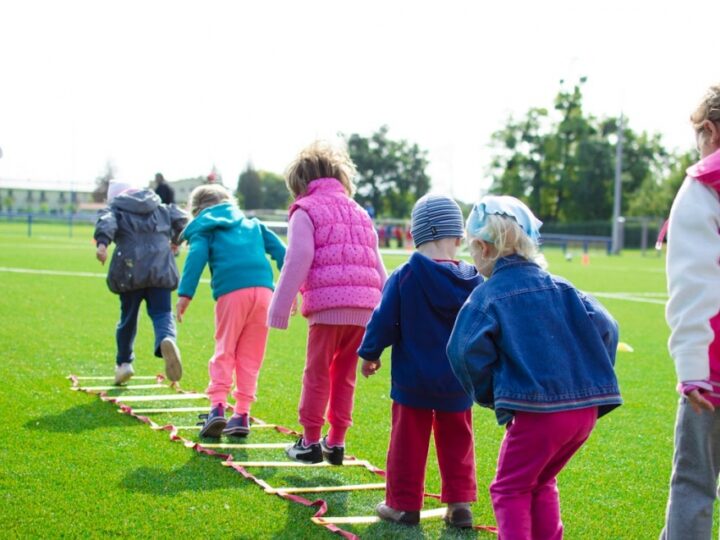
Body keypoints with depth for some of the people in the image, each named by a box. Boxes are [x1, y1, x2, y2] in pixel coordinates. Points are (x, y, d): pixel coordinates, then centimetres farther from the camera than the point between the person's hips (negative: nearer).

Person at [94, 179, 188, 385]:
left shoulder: (115, 209, 14)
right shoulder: (161, 208, 23)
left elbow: (106, 222, -8)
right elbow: (181, 219, 13)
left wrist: (102, 242, -26)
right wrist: (175, 241, 31)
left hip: (130, 270, -1)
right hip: (161, 269, 1)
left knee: (128, 317, 14)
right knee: (162, 313, -2)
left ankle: (124, 362, 24)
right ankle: (167, 340, -36)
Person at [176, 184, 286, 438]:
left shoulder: (203, 228, 17)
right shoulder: (252, 224, 30)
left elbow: (196, 257, -2)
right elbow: (279, 250, 21)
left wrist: (185, 293, -9)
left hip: (232, 292, -3)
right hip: (263, 289, 3)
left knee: (224, 352, 6)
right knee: (250, 357, 9)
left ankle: (218, 406, -9)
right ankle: (242, 414, 8)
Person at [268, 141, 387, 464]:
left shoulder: (305, 210, 5)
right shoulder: (360, 213, 25)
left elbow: (298, 262, -6)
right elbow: (378, 267, 23)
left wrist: (280, 309, -5)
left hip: (327, 305, -6)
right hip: (364, 308, 6)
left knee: (317, 374, 5)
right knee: (345, 376, 14)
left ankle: (310, 442, 10)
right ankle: (336, 443, 17)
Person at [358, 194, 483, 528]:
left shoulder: (404, 277, -13)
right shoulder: (473, 282, -5)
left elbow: (383, 321, -8)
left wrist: (369, 354, 7)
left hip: (412, 379, -2)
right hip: (458, 382, 2)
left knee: (408, 441, 8)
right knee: (456, 442, 14)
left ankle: (403, 504, 15)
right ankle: (460, 503, 14)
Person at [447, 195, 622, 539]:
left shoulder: (486, 297, -4)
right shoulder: (559, 288, 11)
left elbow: (467, 352, -15)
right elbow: (605, 328, 6)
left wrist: (488, 395, 1)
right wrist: (593, 380, 14)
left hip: (535, 411, -6)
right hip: (586, 408, 6)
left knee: (510, 488, 10)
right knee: (541, 482, 25)